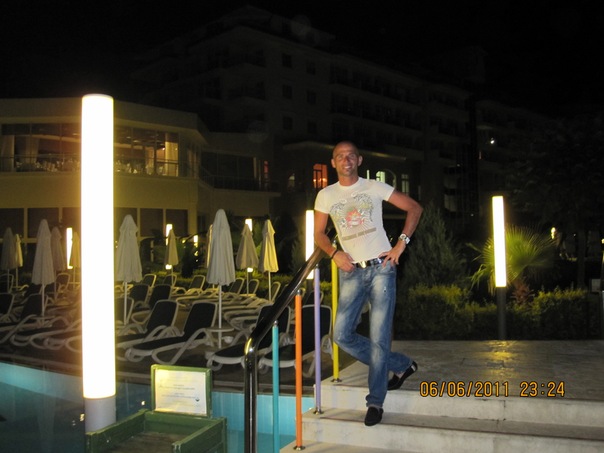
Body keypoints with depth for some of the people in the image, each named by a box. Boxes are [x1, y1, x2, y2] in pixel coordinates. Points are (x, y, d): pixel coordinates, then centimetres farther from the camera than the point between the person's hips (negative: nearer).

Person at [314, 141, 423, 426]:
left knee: (378, 337, -5)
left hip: (381, 268, -3)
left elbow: (414, 208, 7)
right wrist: (334, 253, -6)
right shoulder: (325, 196, 8)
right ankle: (401, 366, 16)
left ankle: (375, 402, 9)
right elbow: (319, 234, 14)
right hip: (351, 272, 3)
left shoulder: (375, 187, 3)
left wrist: (401, 244, -3)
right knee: (342, 335, -2)